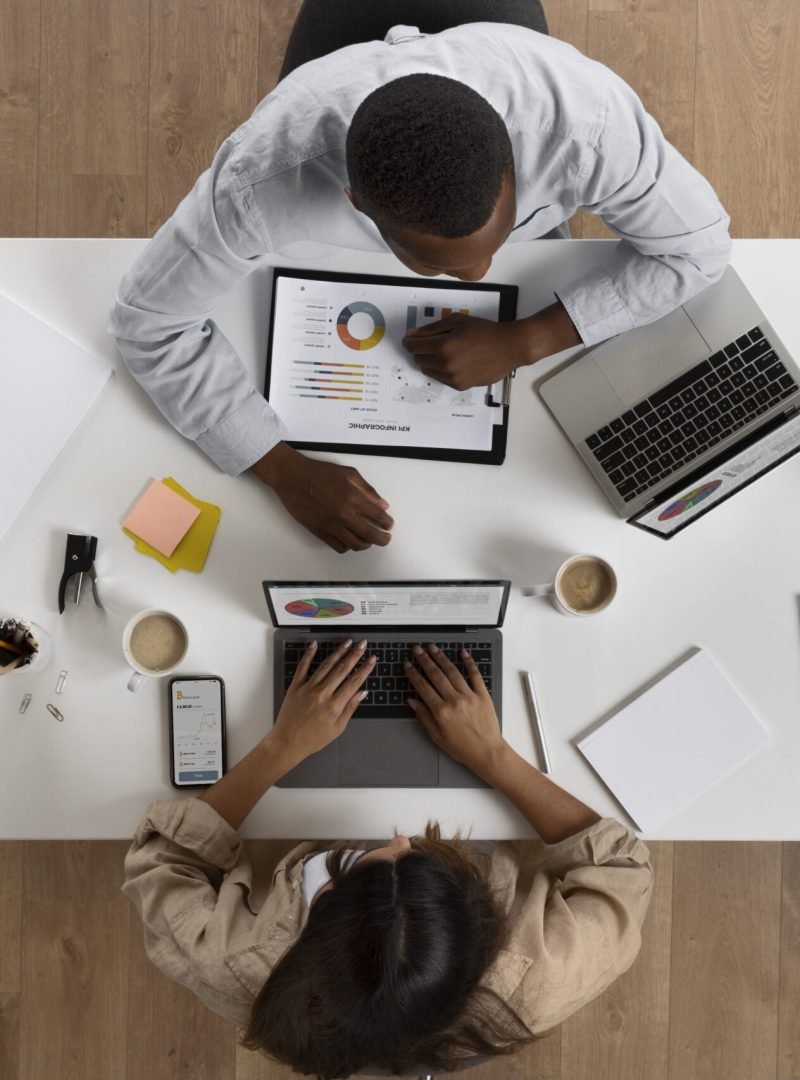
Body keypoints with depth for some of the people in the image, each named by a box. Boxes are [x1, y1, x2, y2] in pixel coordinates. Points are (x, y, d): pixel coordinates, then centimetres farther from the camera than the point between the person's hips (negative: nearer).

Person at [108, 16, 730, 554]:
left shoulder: (588, 122, -45)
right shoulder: (264, 178, -46)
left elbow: (696, 246, -28)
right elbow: (150, 322, -31)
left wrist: (522, 343, -37)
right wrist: (286, 470, -38)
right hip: (342, 251, 0)